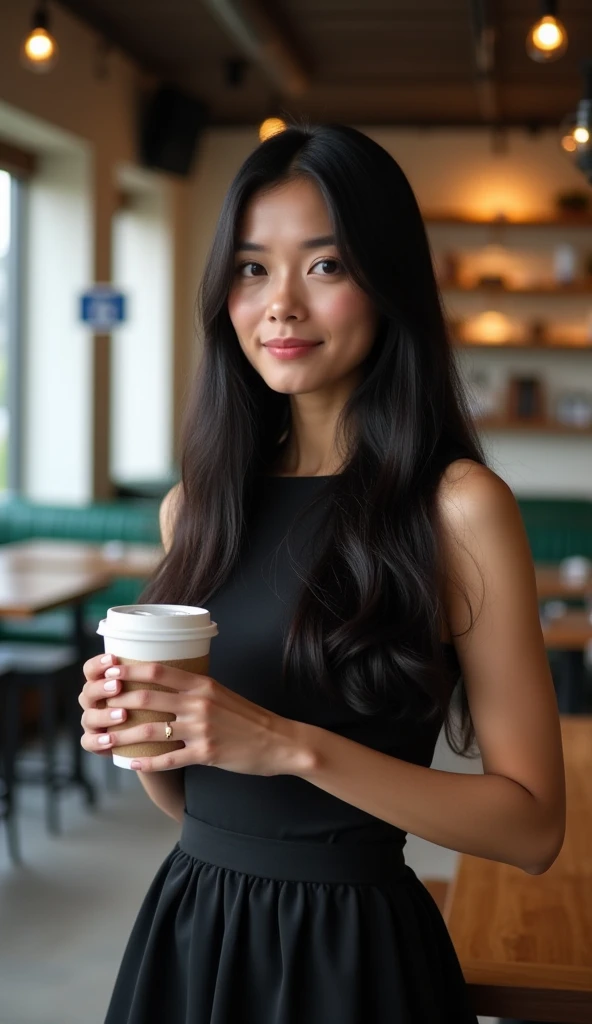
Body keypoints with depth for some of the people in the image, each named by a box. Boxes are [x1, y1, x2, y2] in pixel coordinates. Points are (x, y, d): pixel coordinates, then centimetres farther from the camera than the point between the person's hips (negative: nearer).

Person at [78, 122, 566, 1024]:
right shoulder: (197, 506, 2)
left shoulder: (457, 506, -14)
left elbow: (532, 826, -14)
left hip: (351, 948, -5)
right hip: (188, 928, 5)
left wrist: (293, 744, -23)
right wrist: (135, 730, -11)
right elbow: (189, 798, 11)